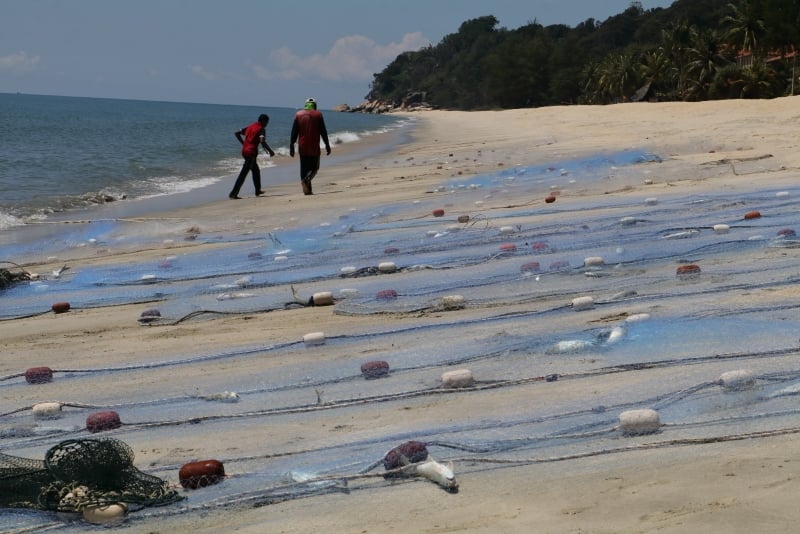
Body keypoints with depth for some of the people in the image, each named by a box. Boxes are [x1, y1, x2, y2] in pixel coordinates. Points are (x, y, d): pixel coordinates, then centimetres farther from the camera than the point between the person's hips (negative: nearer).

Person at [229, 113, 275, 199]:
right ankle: (233, 194, -14)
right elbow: (262, 142, -22)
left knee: (256, 170, 25)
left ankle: (258, 191, 34)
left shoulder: (250, 127, 16)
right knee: (243, 174, -10)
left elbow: (237, 133, 14)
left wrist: (243, 143, 18)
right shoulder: (261, 129, -6)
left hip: (245, 151, 8)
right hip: (252, 152, -8)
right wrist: (270, 151, -11)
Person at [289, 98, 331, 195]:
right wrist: (327, 145, 3)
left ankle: (307, 190, 2)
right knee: (314, 167, 7)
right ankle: (306, 179, -23)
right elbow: (323, 132, -2)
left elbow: (294, 132, 4)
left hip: (302, 147, 2)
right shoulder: (318, 114, 0)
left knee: (304, 168, 8)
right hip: (314, 147, -2)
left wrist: (291, 146, 6)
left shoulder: (298, 114, 6)